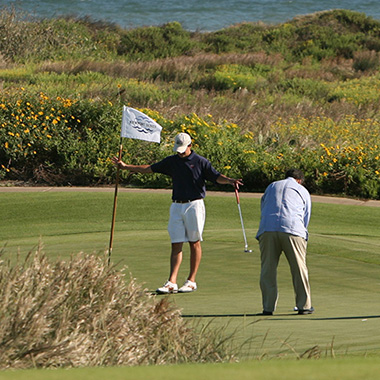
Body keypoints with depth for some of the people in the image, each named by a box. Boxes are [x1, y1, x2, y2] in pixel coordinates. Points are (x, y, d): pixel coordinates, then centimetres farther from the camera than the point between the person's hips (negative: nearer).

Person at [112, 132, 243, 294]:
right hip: (177, 206, 4)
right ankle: (171, 282, -7)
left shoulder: (201, 162, -2)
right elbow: (150, 168, 17)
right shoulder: (171, 161, 10)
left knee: (195, 243, 1)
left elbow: (216, 177, -8)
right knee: (176, 244, -1)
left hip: (194, 206, -4)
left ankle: (191, 281, 7)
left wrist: (230, 180, -29)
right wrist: (125, 166, 17)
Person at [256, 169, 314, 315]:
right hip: (293, 230, -1)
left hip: (267, 230, 2)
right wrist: (303, 236, 31)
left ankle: (268, 307, 4)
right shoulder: (302, 191, 22)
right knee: (299, 268, 7)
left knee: (268, 269, 6)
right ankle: (304, 305, 11)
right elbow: (306, 218, 23)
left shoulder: (271, 186, 28)